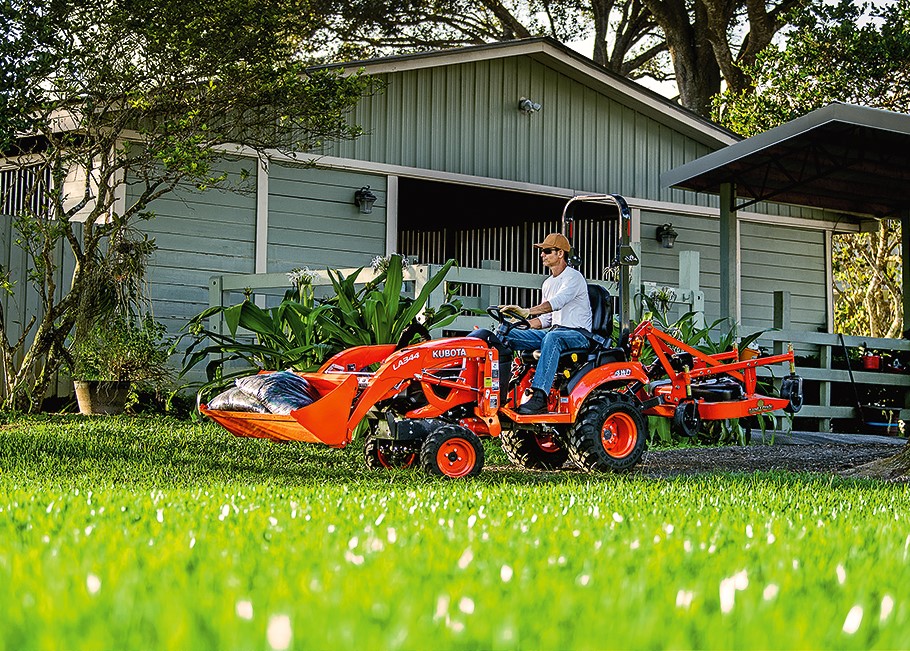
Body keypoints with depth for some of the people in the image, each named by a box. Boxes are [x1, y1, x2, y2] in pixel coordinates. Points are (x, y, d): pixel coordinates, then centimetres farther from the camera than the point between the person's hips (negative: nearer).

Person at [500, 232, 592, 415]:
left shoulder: (574, 277, -9)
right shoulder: (548, 283, 19)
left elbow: (557, 302, -28)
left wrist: (527, 312, -43)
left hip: (578, 333, -8)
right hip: (554, 330, 8)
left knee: (551, 338, -42)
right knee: (507, 335, -10)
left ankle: (539, 397, -52)